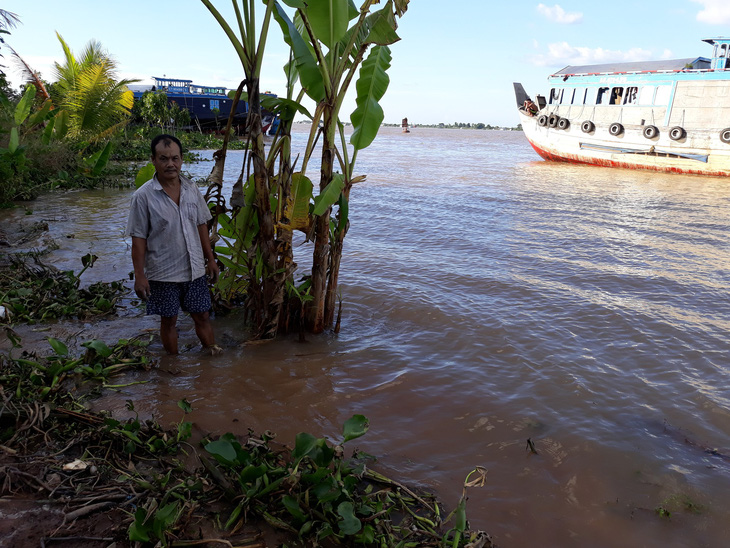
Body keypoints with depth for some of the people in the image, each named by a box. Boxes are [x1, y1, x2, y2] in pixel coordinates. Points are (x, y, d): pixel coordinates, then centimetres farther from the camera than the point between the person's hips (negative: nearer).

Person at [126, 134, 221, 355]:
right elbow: (138, 239, -10)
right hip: (163, 273, -3)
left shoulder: (191, 190, 1)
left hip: (195, 269, 3)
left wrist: (210, 259, 9)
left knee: (202, 316, 12)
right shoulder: (143, 196, -12)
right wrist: (139, 275, -12)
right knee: (169, 320, 11)